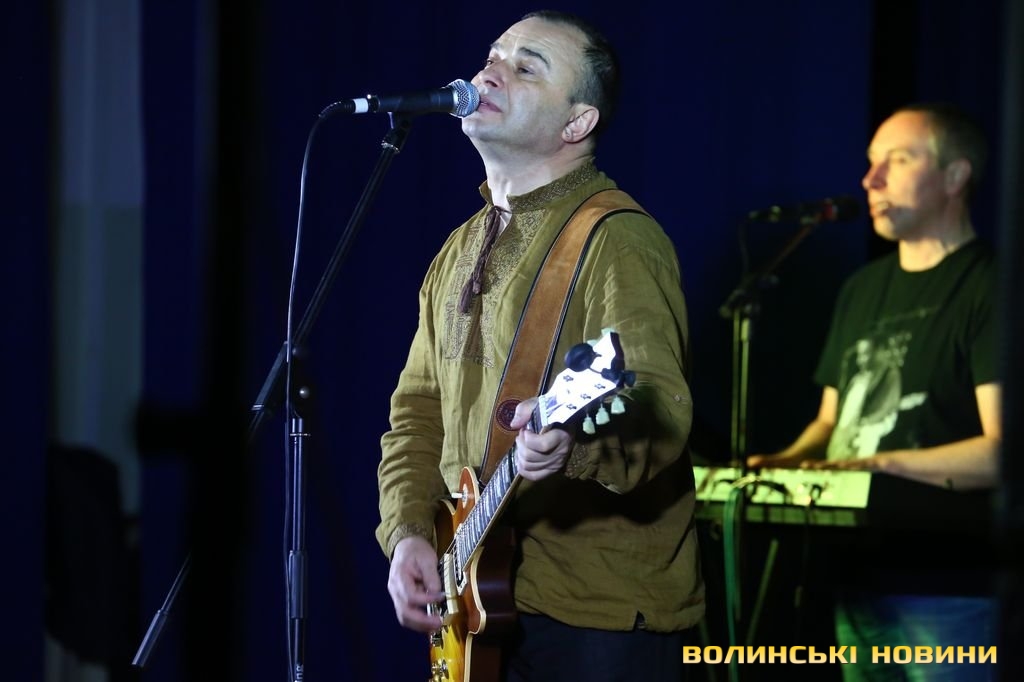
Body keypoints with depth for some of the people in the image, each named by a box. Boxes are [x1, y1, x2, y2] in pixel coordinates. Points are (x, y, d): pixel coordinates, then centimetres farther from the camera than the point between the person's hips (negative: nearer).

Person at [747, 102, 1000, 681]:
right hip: (857, 583, 7)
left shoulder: (988, 286, -8)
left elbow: (1001, 450, -17)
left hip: (946, 591, -7)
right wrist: (790, 462, 3)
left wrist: (878, 464, -21)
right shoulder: (863, 289, 17)